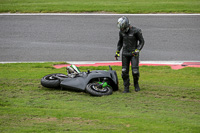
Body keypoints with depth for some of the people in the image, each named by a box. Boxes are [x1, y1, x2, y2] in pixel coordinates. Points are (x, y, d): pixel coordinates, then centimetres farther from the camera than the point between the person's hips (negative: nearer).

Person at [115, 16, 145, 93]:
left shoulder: (136, 31, -13)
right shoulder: (121, 32, 2)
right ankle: (126, 88, 8)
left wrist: (137, 50, -17)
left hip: (134, 54, -4)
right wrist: (117, 52, 12)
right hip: (125, 53, 4)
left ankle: (136, 84, 16)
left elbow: (142, 41, -4)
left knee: (135, 71, -12)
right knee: (124, 71, -1)